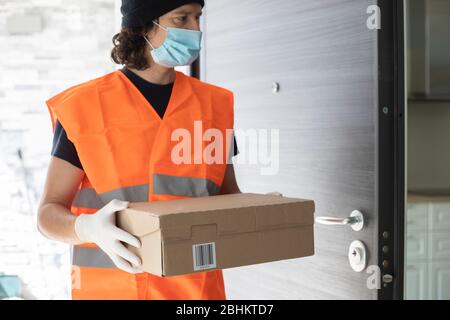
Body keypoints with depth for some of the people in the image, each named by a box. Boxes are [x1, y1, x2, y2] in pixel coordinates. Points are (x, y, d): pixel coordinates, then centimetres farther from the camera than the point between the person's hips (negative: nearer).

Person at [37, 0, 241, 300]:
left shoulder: (214, 103, 4)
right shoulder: (84, 107, -7)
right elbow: (49, 213, -6)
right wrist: (90, 228, -27)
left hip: (198, 288, 3)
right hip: (112, 289, -3)